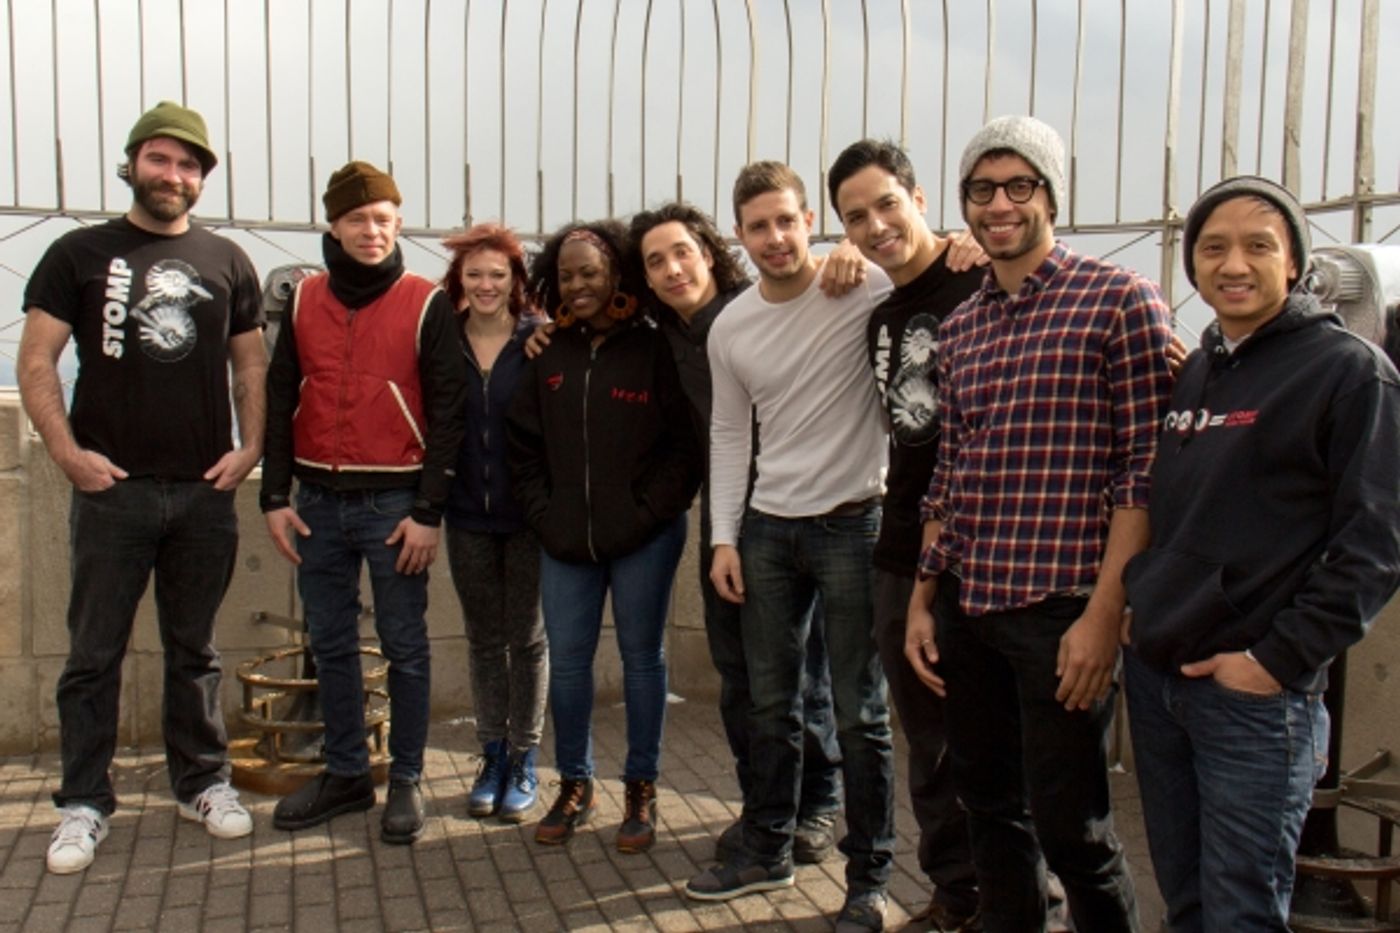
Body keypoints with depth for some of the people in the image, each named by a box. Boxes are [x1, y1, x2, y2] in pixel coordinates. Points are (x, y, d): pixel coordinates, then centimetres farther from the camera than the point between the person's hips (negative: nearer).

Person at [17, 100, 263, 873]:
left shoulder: (226, 261, 9)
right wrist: (67, 451, -12)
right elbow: (35, 362, -1)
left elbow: (251, 363, 12)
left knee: (194, 650, 13)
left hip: (206, 491, 2)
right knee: (94, 654, 6)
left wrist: (250, 445, -1)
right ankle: (84, 803, 17)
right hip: (112, 489, -2)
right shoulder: (79, 254, 3)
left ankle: (202, 782, 25)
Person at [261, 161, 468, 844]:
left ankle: (406, 780, 18)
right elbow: (279, 400, 10)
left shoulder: (426, 305, -3)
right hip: (318, 501, 4)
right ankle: (346, 773, 27)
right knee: (330, 645, 12)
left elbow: (448, 412, -5)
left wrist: (429, 511, -10)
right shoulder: (304, 301, 7)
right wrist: (275, 496, 3)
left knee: (404, 647, 5)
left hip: (395, 503, -4)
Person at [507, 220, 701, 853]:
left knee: (641, 657, 8)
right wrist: (544, 515, 1)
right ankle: (573, 785, 26)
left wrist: (646, 514, -11)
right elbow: (523, 442, 10)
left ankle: (641, 789, 21)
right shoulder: (549, 354, 7)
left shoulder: (654, 350, -5)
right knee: (566, 659, 9)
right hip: (565, 540, 4)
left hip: (643, 539, -4)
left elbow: (685, 445, -6)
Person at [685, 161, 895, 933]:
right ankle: (767, 849, 33)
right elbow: (729, 436, 10)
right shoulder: (729, 327, 4)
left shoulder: (866, 290, -11)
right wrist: (723, 537, 6)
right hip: (767, 527, 5)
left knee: (859, 712, 4)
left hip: (851, 522, -5)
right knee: (770, 703, 15)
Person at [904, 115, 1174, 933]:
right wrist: (923, 600, 12)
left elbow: (1146, 470, -10)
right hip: (967, 610, 6)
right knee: (991, 811, 16)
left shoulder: (1120, 300, -5)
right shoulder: (960, 328, 13)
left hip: (1061, 609, -6)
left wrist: (1104, 615, -15)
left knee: (1071, 830, 2)